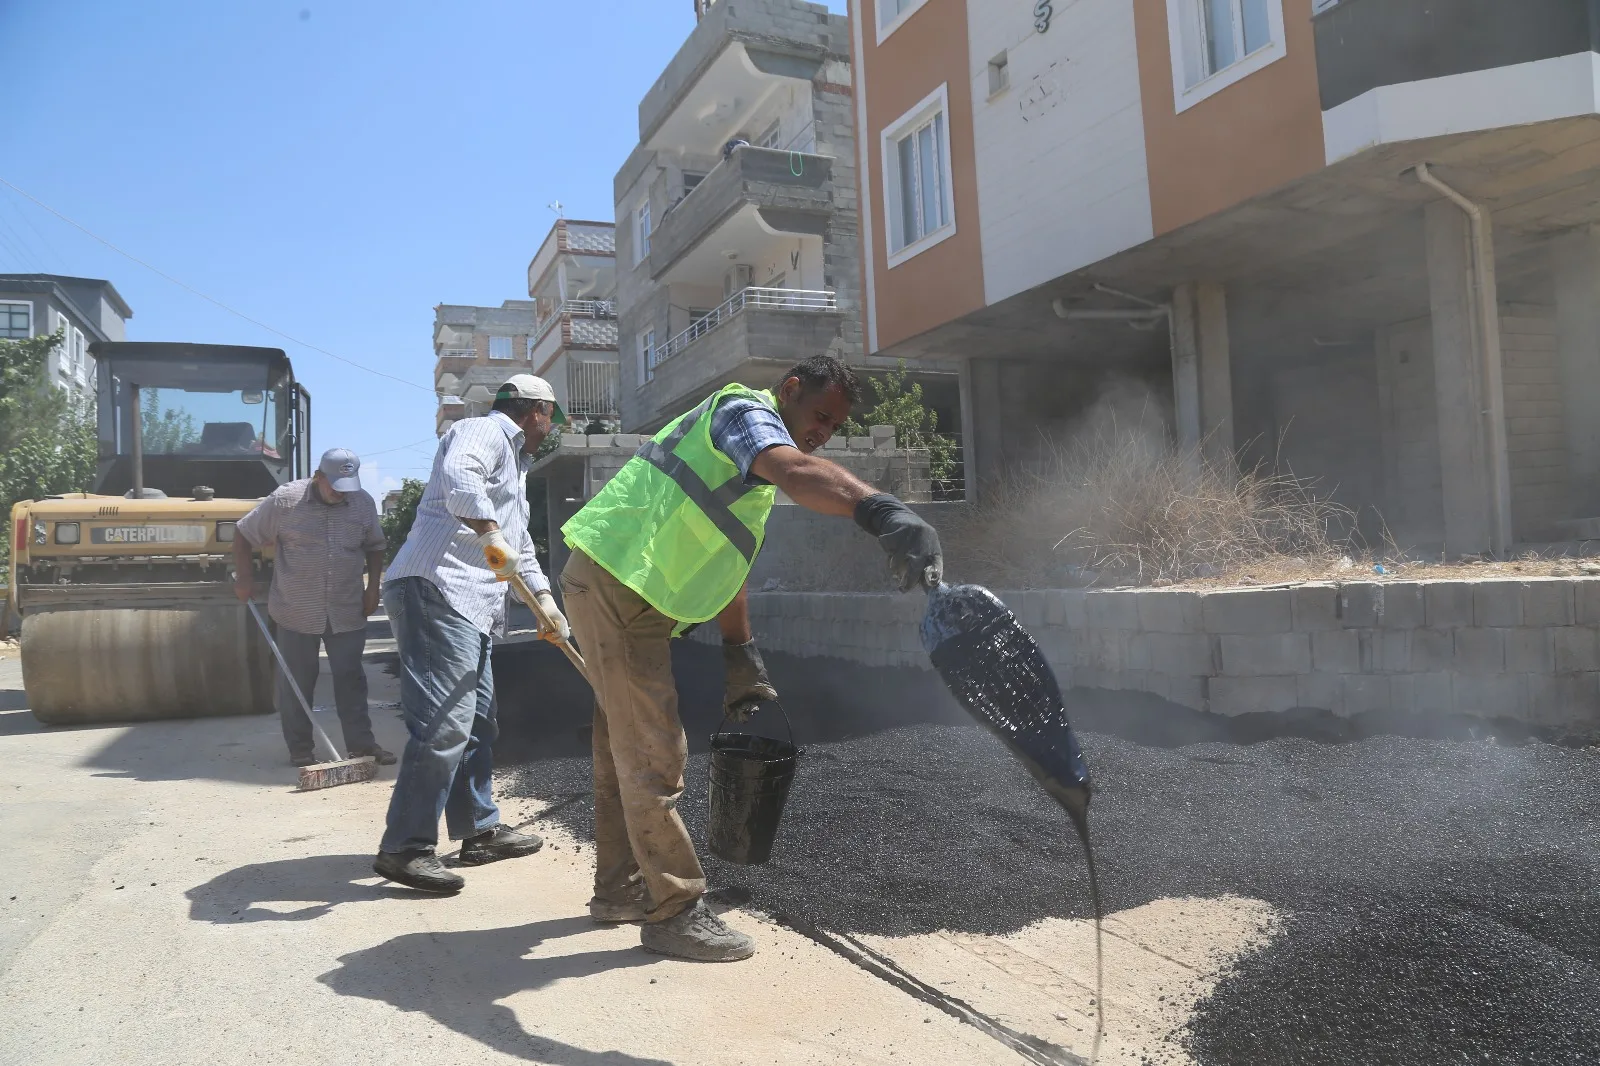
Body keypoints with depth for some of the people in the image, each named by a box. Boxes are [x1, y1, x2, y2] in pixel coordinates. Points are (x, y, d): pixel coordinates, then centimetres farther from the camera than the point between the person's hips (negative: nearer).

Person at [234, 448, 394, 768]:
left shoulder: (363, 504, 0)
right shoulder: (285, 499, -10)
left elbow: (374, 546, 13)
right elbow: (244, 534, 1)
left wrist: (373, 587, 5)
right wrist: (244, 577, -3)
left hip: (347, 612, 2)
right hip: (296, 612, -2)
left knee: (351, 679, 4)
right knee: (296, 683, 6)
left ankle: (361, 743, 9)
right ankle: (300, 749, 17)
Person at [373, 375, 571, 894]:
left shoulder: (513, 463, 30)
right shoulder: (483, 431, -2)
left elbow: (519, 545, 36)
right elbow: (457, 473, -27)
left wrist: (544, 597, 28)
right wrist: (491, 533, -32)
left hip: (469, 608, 11)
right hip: (435, 590, -11)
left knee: (477, 721, 14)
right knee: (443, 723, -15)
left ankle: (480, 830, 24)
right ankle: (405, 847, -10)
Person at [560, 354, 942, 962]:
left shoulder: (751, 472, 21)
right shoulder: (747, 413, -11)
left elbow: (726, 568, 23)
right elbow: (797, 472, -37)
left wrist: (741, 656, 20)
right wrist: (881, 512, -54)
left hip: (630, 597, 11)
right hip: (614, 584, -11)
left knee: (624, 749, 18)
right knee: (652, 755, -7)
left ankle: (619, 888, 32)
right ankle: (674, 911, 2)